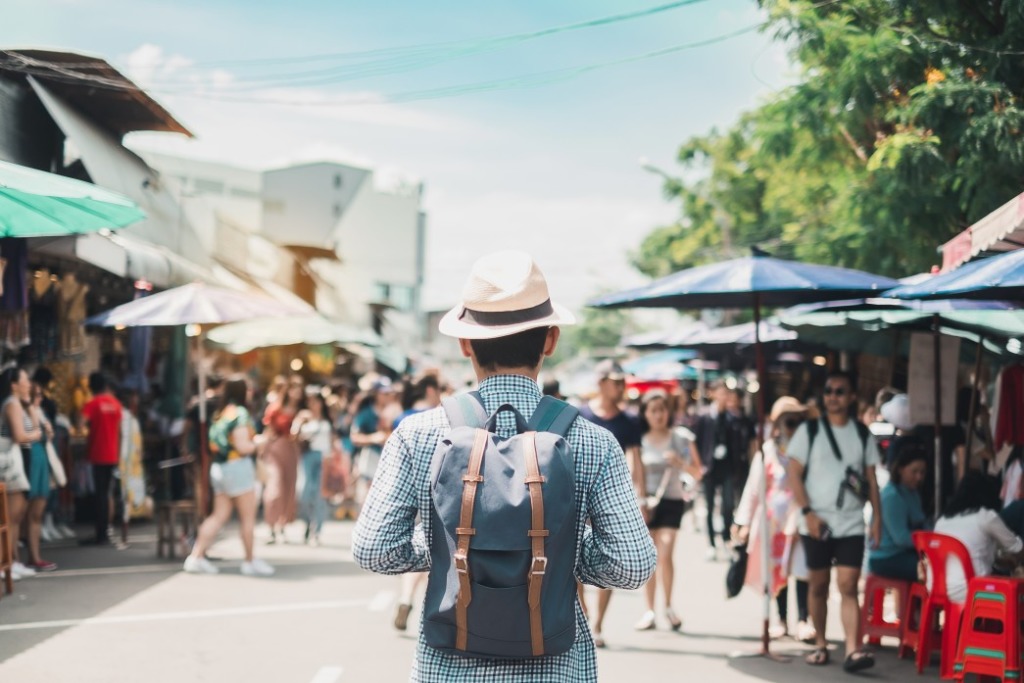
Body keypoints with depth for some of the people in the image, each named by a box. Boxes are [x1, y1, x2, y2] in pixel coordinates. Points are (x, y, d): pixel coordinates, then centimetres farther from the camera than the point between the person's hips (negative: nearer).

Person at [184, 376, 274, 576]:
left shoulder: (220, 413, 12)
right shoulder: (240, 413, -14)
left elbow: (215, 443, 14)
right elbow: (242, 446, -19)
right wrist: (256, 444, 0)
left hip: (218, 467, 8)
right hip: (237, 467, -8)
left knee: (219, 515, 10)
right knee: (247, 516, 3)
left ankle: (196, 556, 4)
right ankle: (250, 561, 11)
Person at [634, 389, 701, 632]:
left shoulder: (680, 437, 0)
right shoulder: (639, 440, 1)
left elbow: (697, 472, 5)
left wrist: (680, 462, -14)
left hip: (671, 502, -1)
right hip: (646, 502, 1)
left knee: (665, 555, -11)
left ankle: (668, 607, 7)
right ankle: (649, 611, 10)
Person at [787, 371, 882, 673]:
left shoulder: (862, 434, 8)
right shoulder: (809, 430, 1)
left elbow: (871, 479, 10)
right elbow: (794, 474, -3)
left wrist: (877, 517, 2)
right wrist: (807, 512, -13)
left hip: (851, 525, 0)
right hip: (817, 523, 0)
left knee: (848, 586, -9)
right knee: (819, 585, 9)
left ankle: (852, 650, -16)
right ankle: (821, 643, 23)